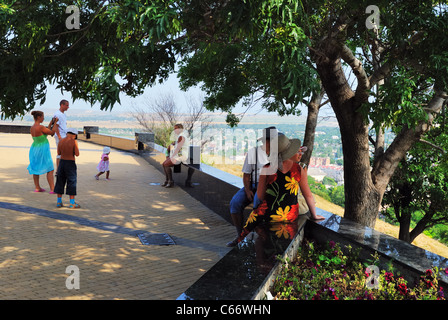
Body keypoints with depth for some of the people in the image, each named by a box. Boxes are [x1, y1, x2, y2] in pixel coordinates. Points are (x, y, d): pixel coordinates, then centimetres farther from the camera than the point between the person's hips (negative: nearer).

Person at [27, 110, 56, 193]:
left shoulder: (31, 128, 4)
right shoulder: (40, 127, -22)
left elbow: (46, 133, 10)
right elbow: (52, 133, -11)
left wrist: (50, 123, 11)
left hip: (34, 149, 9)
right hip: (42, 150, -9)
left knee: (35, 168, 17)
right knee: (50, 169, -3)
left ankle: (37, 188, 23)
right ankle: (52, 189, -6)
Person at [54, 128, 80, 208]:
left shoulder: (60, 141, 3)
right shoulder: (74, 142, -11)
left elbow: (59, 153, 14)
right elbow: (77, 154, -13)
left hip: (62, 162, 5)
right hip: (71, 164, -5)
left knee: (60, 182, 14)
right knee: (72, 183, 2)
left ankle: (59, 202, 18)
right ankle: (72, 203, 2)